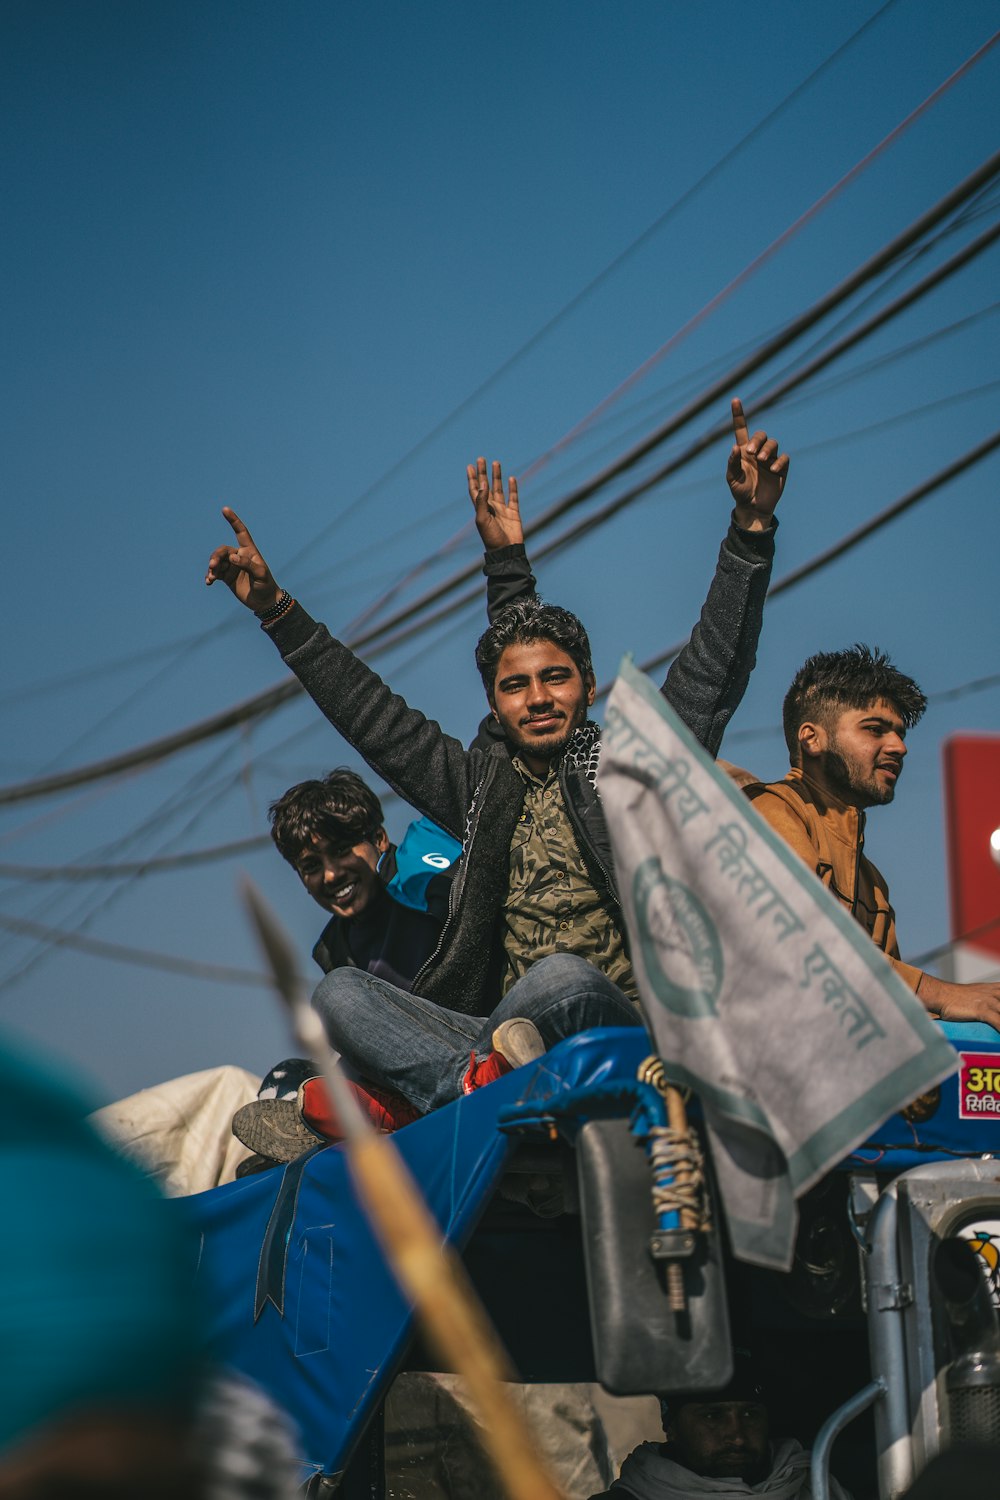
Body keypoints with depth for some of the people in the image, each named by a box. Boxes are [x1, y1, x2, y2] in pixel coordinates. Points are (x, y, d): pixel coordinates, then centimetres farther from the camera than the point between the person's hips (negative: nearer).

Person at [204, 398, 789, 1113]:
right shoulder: (483, 786, 21)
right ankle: (479, 1083, -40)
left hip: (628, 1032, -4)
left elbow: (715, 667, 2)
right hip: (500, 1032, 5)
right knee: (340, 992, -16)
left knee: (562, 977, -38)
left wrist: (751, 529, -9)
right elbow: (373, 717, 24)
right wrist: (278, 612, 21)